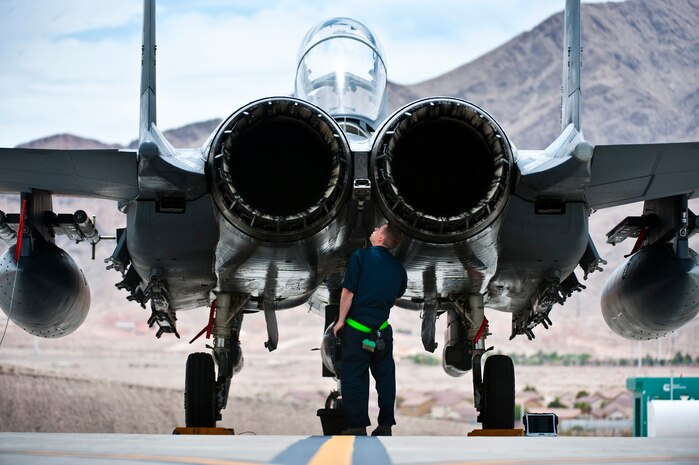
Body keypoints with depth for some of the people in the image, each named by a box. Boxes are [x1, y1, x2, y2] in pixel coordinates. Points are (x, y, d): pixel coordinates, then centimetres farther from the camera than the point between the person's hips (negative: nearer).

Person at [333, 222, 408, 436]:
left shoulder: (360, 256, -9)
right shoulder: (397, 267, 3)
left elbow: (348, 291, -10)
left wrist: (341, 320, -2)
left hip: (357, 328, -4)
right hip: (383, 330, 4)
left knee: (354, 377, 2)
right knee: (385, 377, 12)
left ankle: (357, 427, 0)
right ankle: (385, 426, 12)